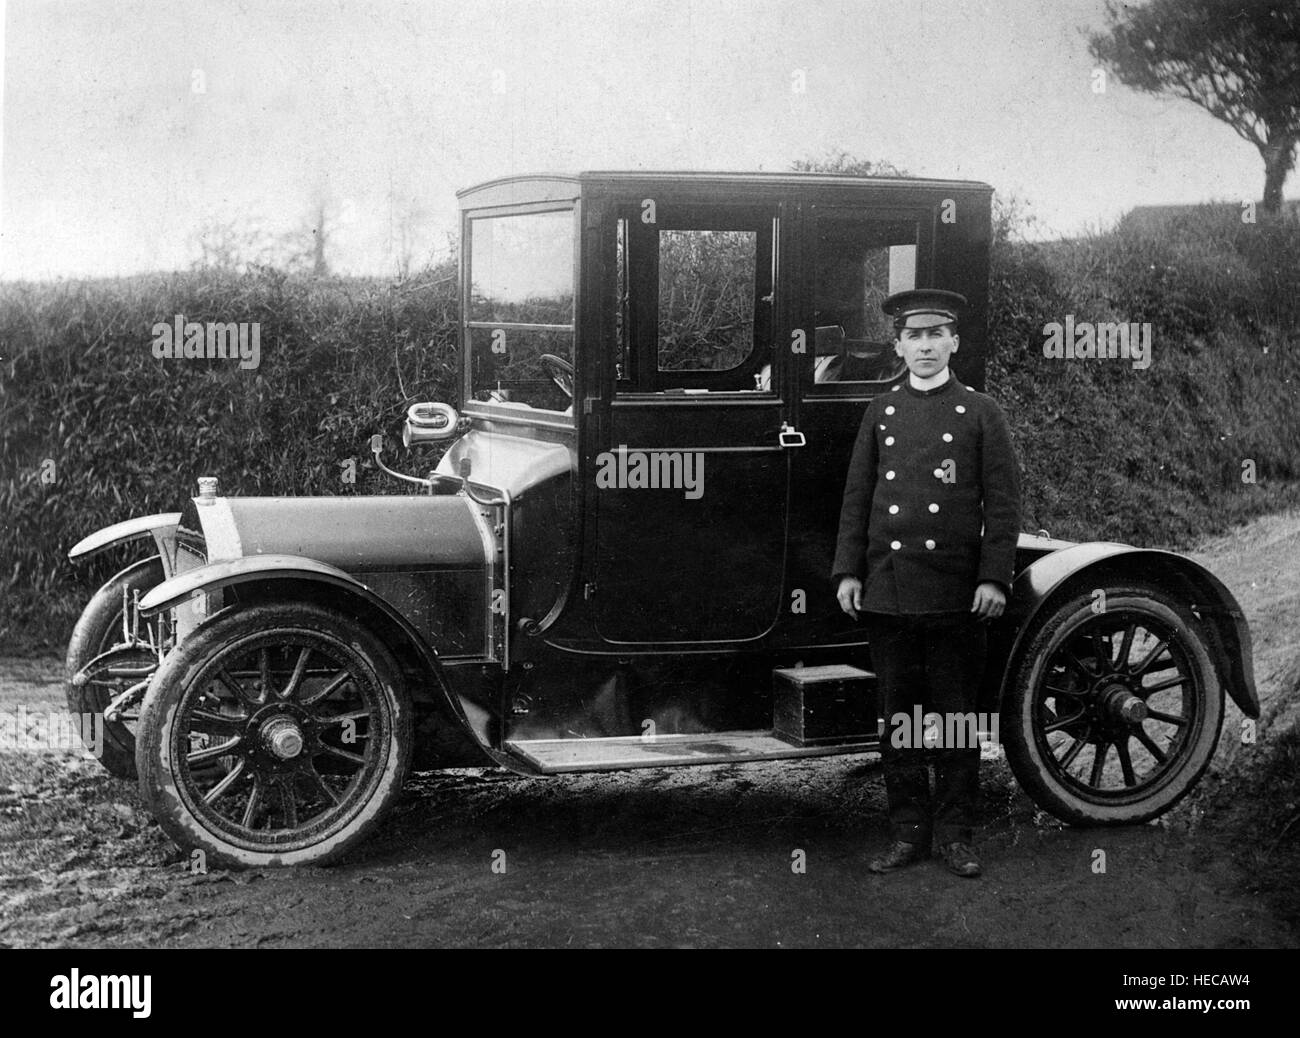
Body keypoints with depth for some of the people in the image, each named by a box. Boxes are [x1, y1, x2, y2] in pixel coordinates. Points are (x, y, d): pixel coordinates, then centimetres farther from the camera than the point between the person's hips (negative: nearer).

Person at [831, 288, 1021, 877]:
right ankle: (908, 832, 16)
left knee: (956, 716, 4)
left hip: (956, 594, -2)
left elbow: (1003, 503, 0)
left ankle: (955, 834, 14)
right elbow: (856, 498, 11)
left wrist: (994, 577, -8)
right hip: (887, 591, 3)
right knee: (898, 716, 7)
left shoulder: (981, 413, 4)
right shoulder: (880, 412, 11)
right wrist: (848, 571, 4)